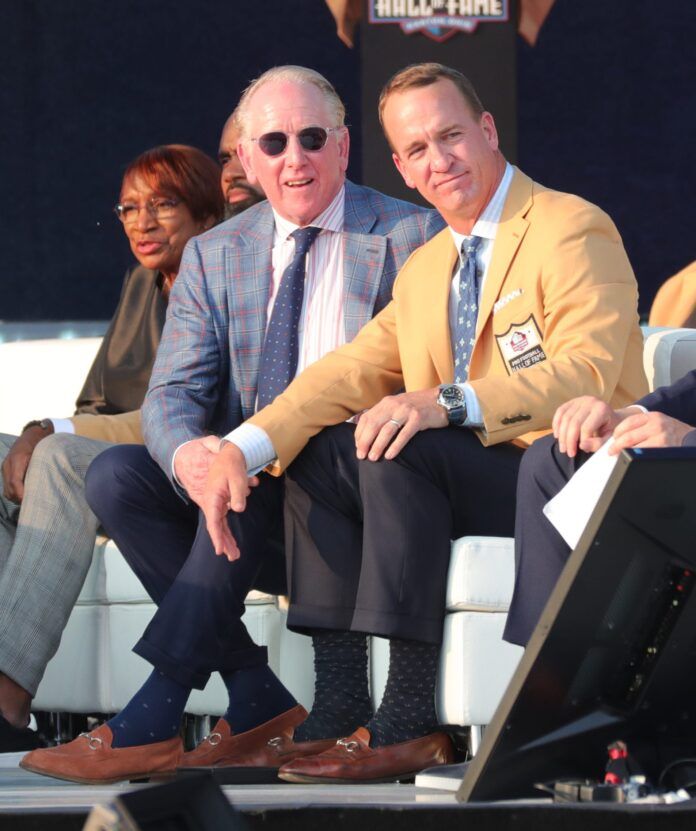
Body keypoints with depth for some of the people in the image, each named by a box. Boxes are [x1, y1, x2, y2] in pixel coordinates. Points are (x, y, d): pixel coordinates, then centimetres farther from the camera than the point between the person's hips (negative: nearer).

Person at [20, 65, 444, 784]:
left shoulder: (411, 237, 0)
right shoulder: (212, 256, 12)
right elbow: (172, 393, 3)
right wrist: (186, 453, -25)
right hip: (246, 479, 5)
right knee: (114, 476, -19)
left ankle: (153, 722, -30)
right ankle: (256, 701, -20)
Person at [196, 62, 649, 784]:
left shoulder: (574, 230, -8)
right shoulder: (424, 269, 18)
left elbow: (587, 374, -22)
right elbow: (351, 371, 9)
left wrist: (448, 403, -34)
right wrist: (242, 447, -9)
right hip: (476, 480, 8)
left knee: (397, 446, -28)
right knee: (320, 452, -6)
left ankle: (413, 723, -30)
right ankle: (338, 708, -13)